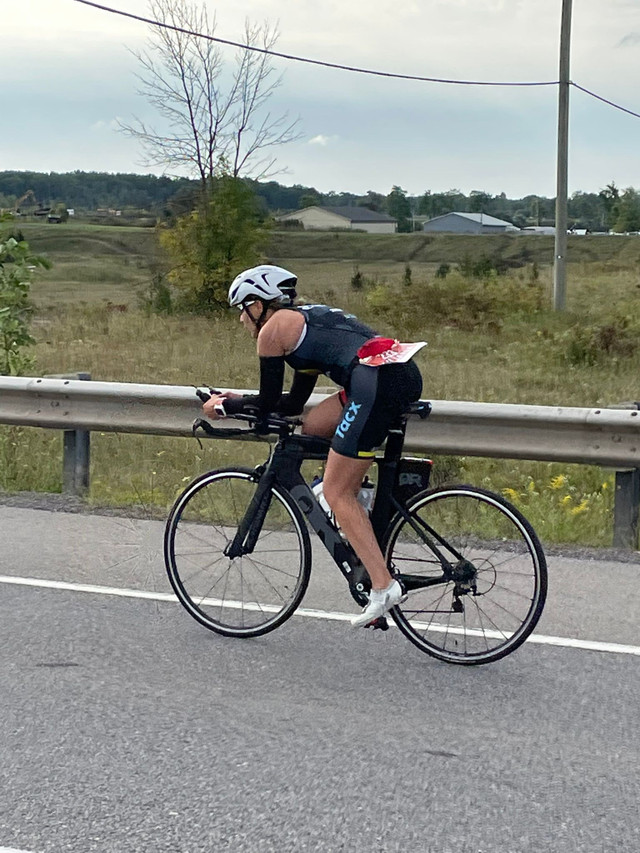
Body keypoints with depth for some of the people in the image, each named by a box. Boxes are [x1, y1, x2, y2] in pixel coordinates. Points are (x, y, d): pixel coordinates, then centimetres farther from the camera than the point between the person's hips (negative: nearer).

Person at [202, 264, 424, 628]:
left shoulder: (272, 330, 7)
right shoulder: (308, 320, 32)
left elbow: (270, 404, 11)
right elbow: (294, 403, 35)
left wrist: (224, 406, 26)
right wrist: (236, 399, 41)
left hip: (378, 383, -9)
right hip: (408, 375, 9)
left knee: (336, 492, -1)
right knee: (313, 429, 25)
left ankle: (383, 587, -8)